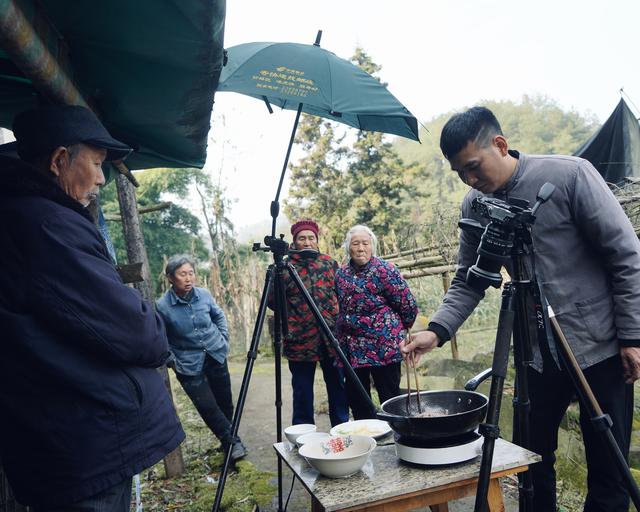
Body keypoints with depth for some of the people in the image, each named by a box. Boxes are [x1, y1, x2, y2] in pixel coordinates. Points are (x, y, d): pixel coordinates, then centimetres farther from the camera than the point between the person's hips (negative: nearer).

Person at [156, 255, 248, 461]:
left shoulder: (204, 295, -6)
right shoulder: (162, 306, -17)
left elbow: (219, 316, 11)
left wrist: (224, 340, 6)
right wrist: (172, 362, -7)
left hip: (216, 356, 4)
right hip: (189, 365, -3)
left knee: (225, 402, 11)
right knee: (208, 407, -8)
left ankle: (228, 440, 32)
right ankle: (233, 443, 9)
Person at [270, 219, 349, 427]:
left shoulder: (330, 263, 8)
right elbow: (273, 301, 1)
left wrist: (338, 319, 5)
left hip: (332, 337, 3)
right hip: (300, 339, -3)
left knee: (338, 387, 12)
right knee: (302, 392, 7)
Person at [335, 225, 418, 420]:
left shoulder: (384, 270, -12)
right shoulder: (341, 274, 8)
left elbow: (409, 306, -8)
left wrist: (399, 329, 5)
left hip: (384, 348, -6)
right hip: (352, 350, 6)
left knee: (390, 400, 3)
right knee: (356, 399, 13)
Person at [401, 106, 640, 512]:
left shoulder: (568, 175, -14)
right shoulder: (474, 207, 0)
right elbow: (468, 281, 3)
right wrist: (437, 330, -12)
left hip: (600, 345, -4)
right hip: (539, 352, 4)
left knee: (607, 467, 7)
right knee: (533, 458, 13)